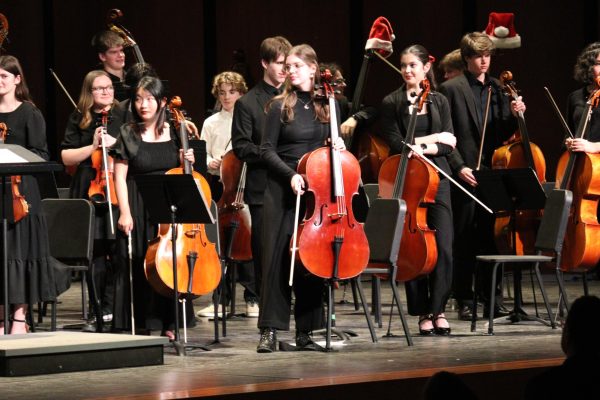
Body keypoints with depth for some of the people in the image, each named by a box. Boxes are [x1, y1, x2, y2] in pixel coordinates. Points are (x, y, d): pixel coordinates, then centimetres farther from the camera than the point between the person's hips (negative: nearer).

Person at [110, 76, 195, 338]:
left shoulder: (175, 133, 6)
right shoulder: (128, 135, -3)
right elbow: (120, 177, -5)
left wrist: (187, 160, -5)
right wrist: (124, 213, -13)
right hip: (139, 209, -3)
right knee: (138, 265, -2)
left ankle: (167, 324, 14)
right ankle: (139, 326, 5)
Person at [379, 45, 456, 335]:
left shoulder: (440, 102, 11)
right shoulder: (392, 102, 4)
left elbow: (448, 144, 4)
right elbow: (395, 142, -4)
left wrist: (424, 147, -12)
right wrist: (428, 139, -10)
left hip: (436, 179, 2)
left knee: (443, 246, -7)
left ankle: (438, 309, 4)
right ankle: (422, 312, 7)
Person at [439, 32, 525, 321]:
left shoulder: (497, 88, 13)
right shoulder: (451, 89, -2)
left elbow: (501, 134, 14)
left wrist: (513, 115, -5)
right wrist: (459, 167, -14)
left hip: (492, 171, 4)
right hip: (465, 174, -4)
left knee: (492, 238, 4)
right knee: (464, 241, 1)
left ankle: (493, 300, 9)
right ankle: (464, 302, 7)